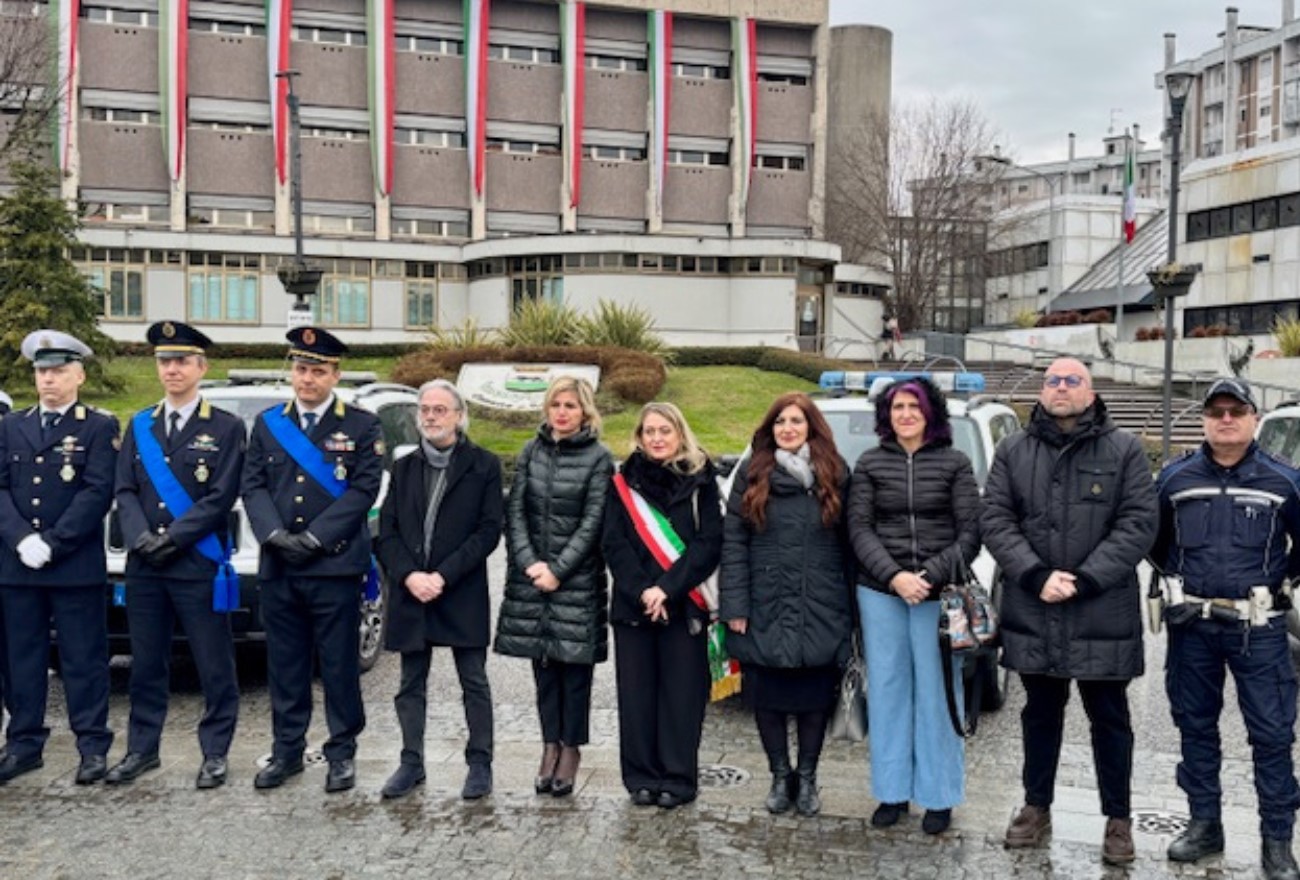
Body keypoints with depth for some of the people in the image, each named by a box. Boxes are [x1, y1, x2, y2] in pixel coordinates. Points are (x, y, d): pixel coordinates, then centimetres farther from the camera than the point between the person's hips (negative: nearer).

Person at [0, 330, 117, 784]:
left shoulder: (99, 428, 1)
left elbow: (97, 493, -9)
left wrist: (51, 543, -14)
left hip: (77, 567, -4)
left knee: (84, 660, 2)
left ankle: (93, 746, 9)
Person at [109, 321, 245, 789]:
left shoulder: (227, 428, -1)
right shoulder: (139, 426, 13)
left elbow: (221, 498, -9)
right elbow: (125, 491, 7)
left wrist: (172, 540, -14)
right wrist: (141, 539, -9)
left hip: (200, 566, -4)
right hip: (143, 567, 4)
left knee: (214, 667, 2)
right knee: (146, 665, 12)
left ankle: (215, 754, 13)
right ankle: (142, 749, 24)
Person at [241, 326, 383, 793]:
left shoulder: (362, 426, 1)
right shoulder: (268, 424, 13)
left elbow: (363, 490, -7)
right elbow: (252, 486, 7)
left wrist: (314, 537, -14)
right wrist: (276, 535, -9)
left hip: (336, 567, -3)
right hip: (278, 568, 4)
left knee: (339, 664, 3)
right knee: (284, 664, 10)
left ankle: (342, 753, 14)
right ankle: (287, 750, 22)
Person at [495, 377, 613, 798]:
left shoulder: (598, 457, -2)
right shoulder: (531, 452, 9)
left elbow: (592, 521, -7)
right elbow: (515, 510, 5)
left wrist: (558, 569, -12)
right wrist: (529, 563, -8)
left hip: (578, 577, -3)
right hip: (531, 575, 3)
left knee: (575, 662, 1)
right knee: (543, 662, 7)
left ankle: (571, 747, 12)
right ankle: (550, 744, 17)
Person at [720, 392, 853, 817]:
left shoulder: (835, 474, 5)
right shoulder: (752, 474, 2)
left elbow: (849, 541, 5)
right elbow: (733, 541, -1)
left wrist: (851, 603, -1)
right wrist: (734, 605, -8)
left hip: (821, 610, 0)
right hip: (765, 608, 0)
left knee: (815, 695, 8)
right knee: (767, 695, 7)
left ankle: (807, 777, 25)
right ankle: (780, 775, 25)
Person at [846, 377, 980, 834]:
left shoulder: (954, 463, 3)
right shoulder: (869, 464, 7)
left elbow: (970, 532, -1)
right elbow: (859, 529, 2)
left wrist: (931, 577, -13)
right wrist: (894, 576, -12)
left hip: (939, 592, -1)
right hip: (880, 592, 2)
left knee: (936, 692, 2)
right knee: (887, 689, 7)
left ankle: (939, 796, 15)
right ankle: (893, 792, 18)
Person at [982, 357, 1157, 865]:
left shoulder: (1124, 450, 1)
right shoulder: (1013, 452, 7)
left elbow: (1139, 523, -6)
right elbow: (995, 520, 0)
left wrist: (1086, 580, -15)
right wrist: (1036, 576, -14)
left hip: (1104, 613, -2)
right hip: (1032, 612, 2)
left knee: (1109, 718, 9)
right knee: (1040, 713, 15)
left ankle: (1118, 819, 23)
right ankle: (1037, 808, 29)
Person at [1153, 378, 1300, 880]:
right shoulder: (1175, 478, 4)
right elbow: (1153, 538, 17)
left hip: (1258, 627, -2)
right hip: (1192, 625, 2)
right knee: (1195, 725, 10)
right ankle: (1204, 825, 23)